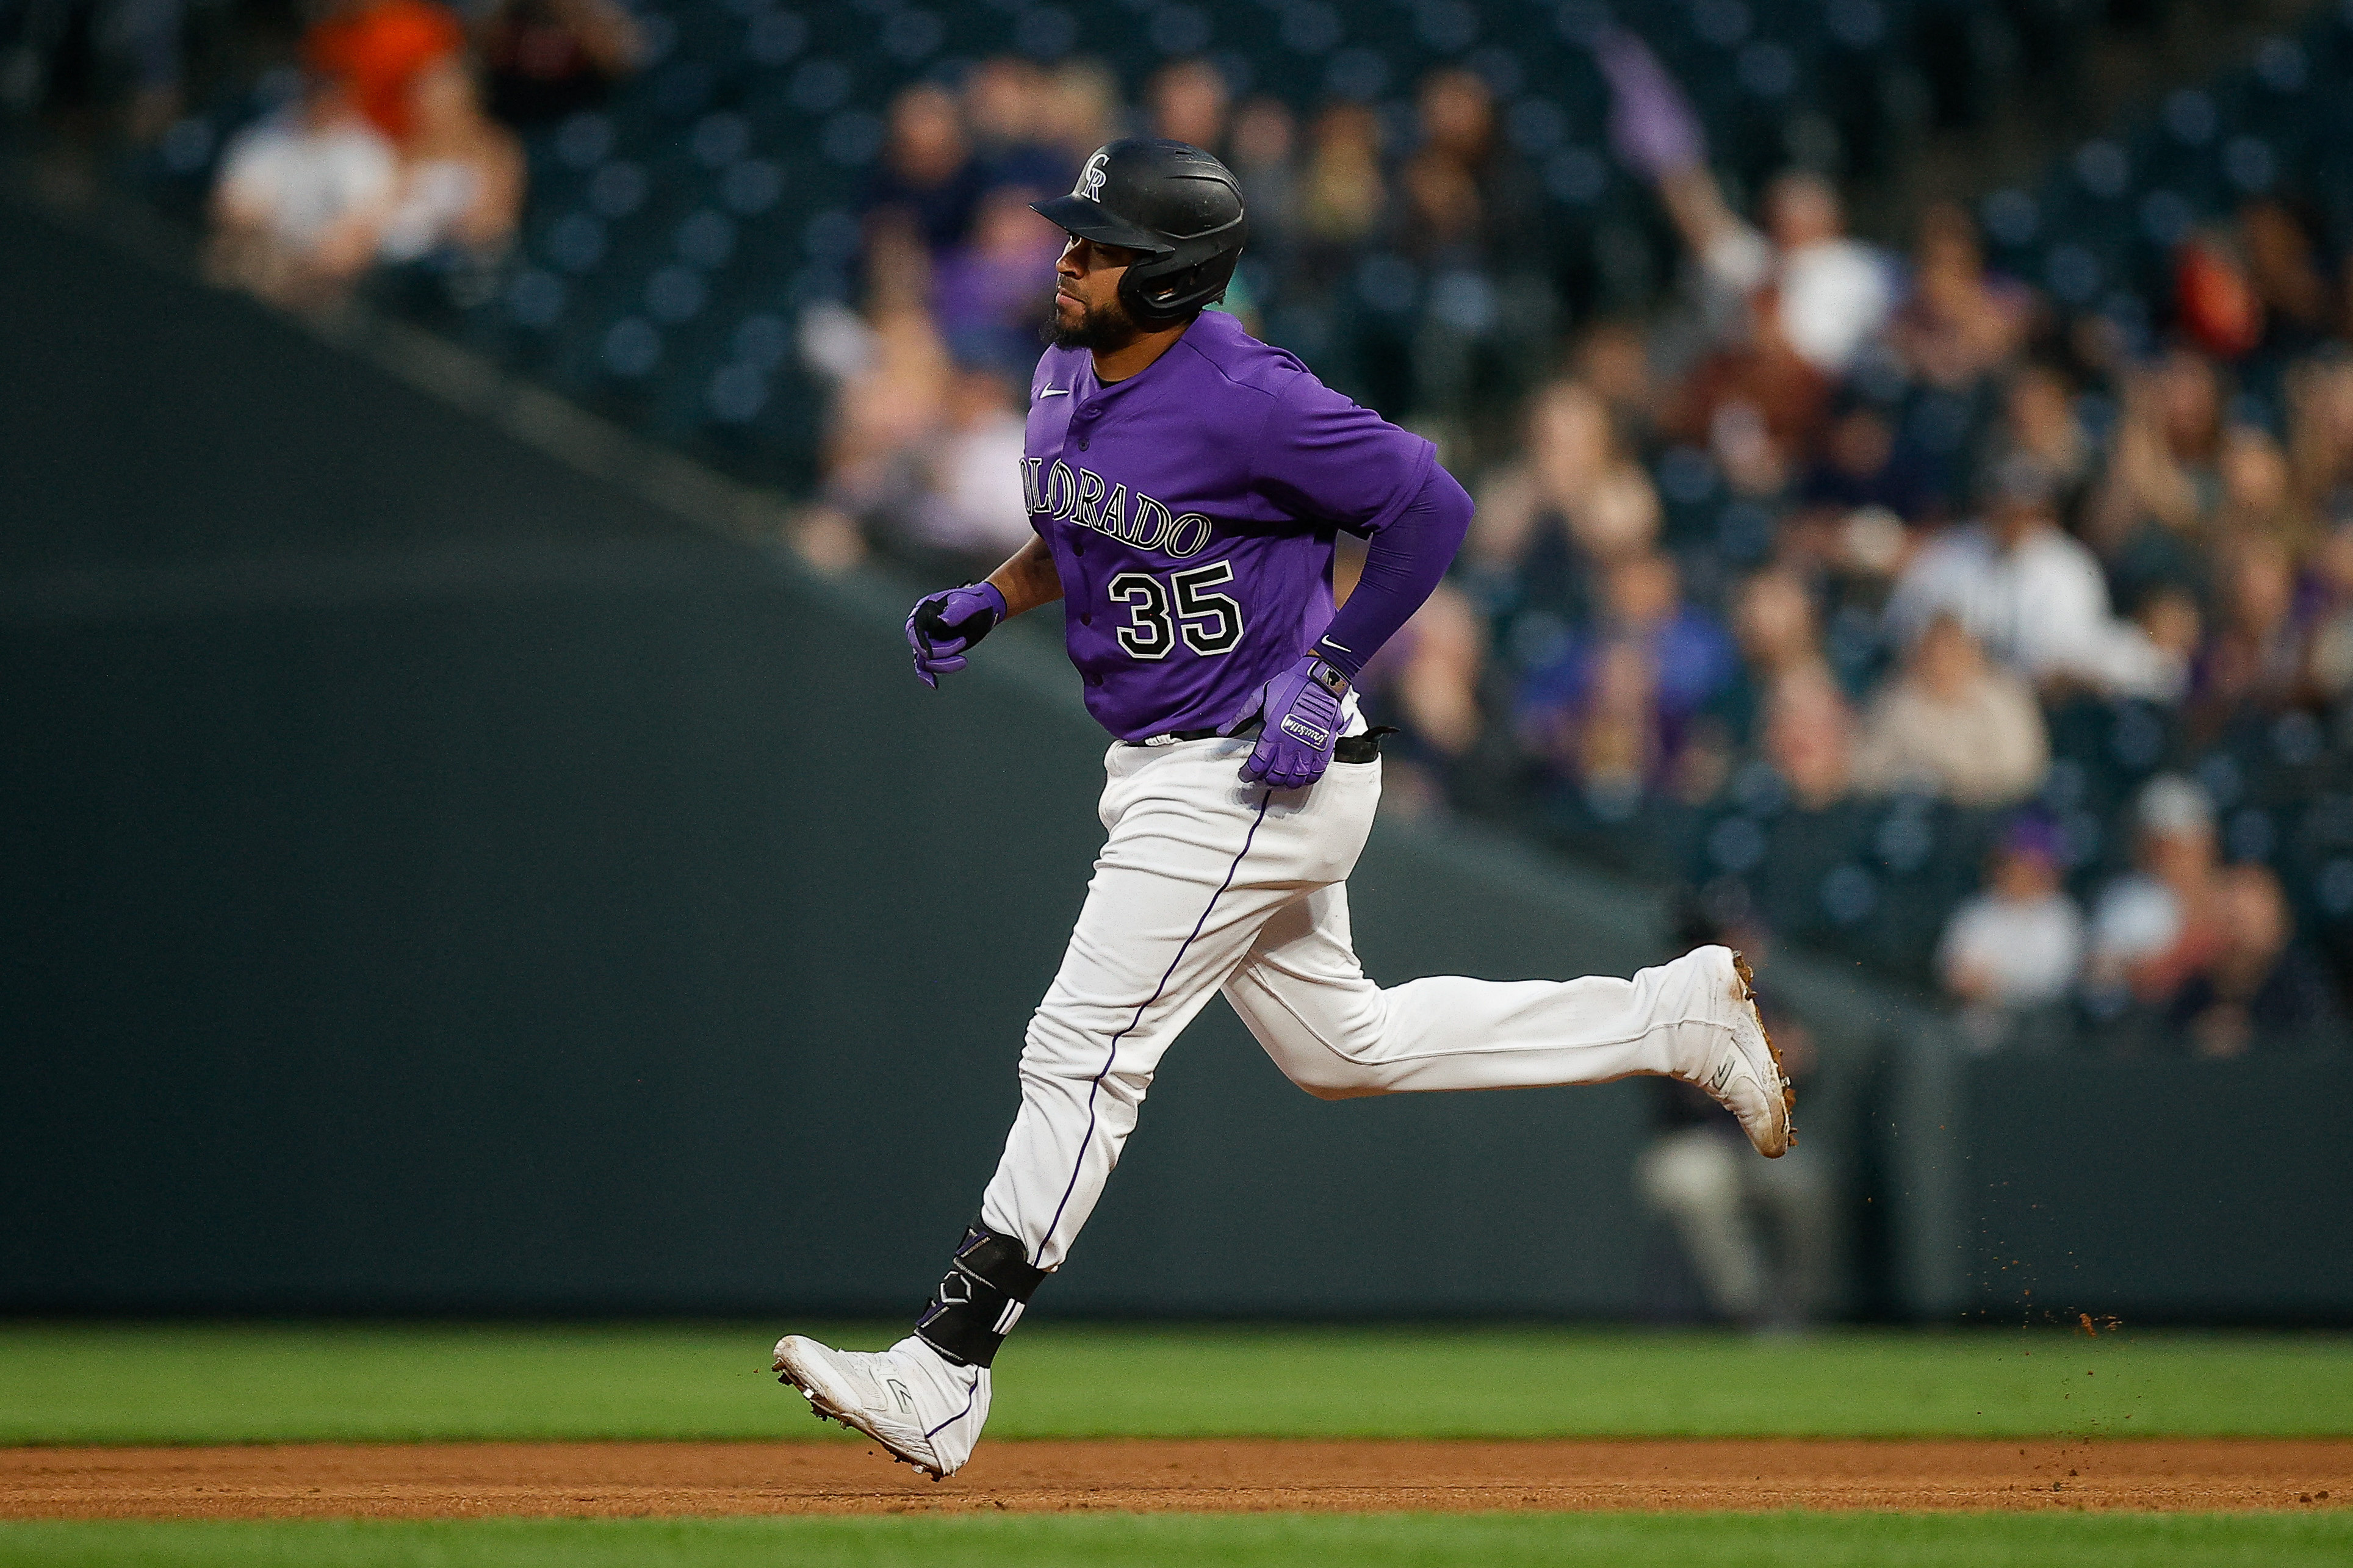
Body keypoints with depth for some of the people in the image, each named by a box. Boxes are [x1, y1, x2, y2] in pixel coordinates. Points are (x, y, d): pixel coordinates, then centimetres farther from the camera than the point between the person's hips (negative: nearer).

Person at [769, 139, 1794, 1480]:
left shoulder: (1248, 402, -24)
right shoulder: (1070, 374, 3)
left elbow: (1430, 507, -19)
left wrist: (1324, 676, -20)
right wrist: (988, 601, 2)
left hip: (1259, 772, -10)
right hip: (1164, 768, 10)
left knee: (1084, 1056, -11)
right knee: (1345, 1046, 20)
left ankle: (944, 1378, -8)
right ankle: (1677, 1015, 29)